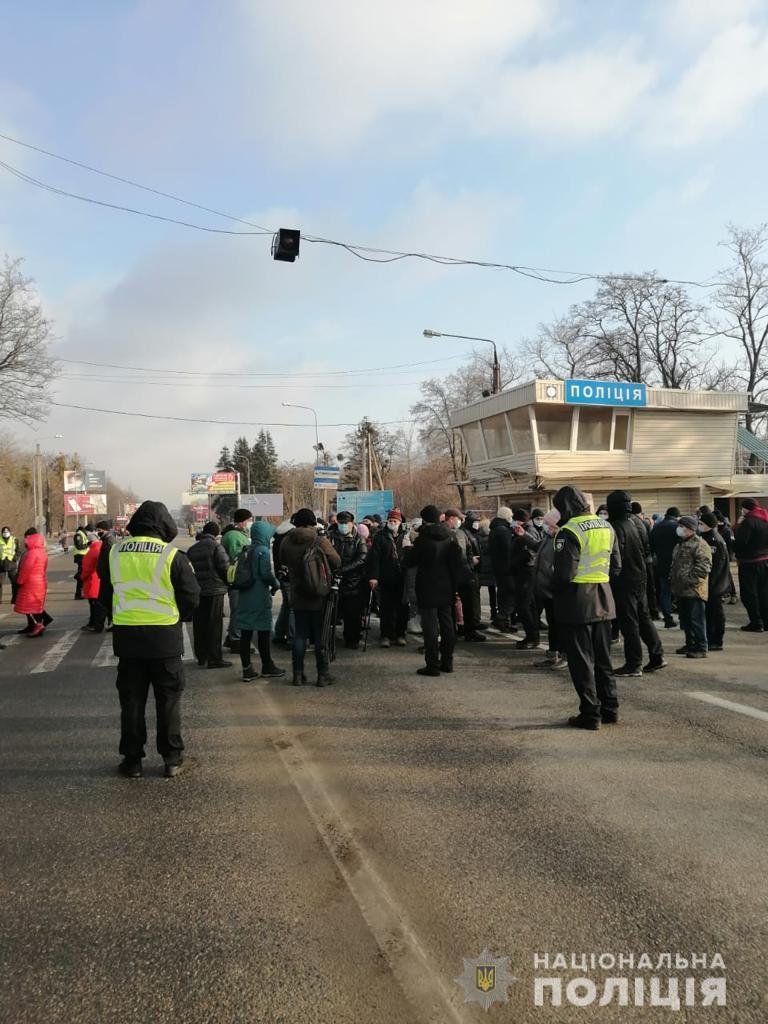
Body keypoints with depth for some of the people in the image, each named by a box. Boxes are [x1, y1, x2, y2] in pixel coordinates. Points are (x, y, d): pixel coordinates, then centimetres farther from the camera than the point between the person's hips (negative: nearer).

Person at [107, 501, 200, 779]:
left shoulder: (115, 553, -1)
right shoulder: (172, 556, -11)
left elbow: (106, 593, 10)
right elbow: (191, 598, -5)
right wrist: (181, 617, 14)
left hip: (126, 636, 3)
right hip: (164, 637, -2)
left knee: (131, 701, 14)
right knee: (168, 700, 10)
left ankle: (132, 760, 21)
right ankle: (173, 760, 16)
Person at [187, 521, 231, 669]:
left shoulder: (192, 549, 11)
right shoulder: (216, 547, -9)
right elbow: (225, 568, -12)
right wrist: (227, 581, 6)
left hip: (197, 591, 6)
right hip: (214, 590, -6)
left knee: (199, 625, 11)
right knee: (214, 625, -2)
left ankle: (201, 656, 17)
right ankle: (214, 658, 0)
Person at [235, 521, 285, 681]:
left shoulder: (246, 550, 9)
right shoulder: (263, 551, -13)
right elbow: (266, 574, -19)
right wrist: (276, 584, -1)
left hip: (245, 598, 7)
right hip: (260, 598, -7)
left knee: (245, 634, 7)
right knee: (264, 633, 5)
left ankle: (247, 670, 12)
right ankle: (267, 667, 16)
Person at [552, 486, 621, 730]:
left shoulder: (570, 531, -17)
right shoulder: (606, 526, 7)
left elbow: (564, 574, -21)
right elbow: (616, 565, 12)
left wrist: (553, 578, -1)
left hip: (576, 602, -7)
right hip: (602, 600, 7)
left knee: (581, 661, 3)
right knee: (602, 658, 17)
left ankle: (590, 714, 8)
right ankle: (610, 708, 24)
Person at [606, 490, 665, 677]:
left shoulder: (617, 527, -20)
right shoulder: (638, 522, 7)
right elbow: (647, 550, 15)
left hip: (625, 580, -8)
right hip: (641, 577, 9)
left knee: (628, 622, -1)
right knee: (644, 617, 17)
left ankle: (634, 664, 5)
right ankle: (657, 656, 22)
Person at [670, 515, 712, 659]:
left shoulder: (700, 545, -11)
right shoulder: (680, 545, 19)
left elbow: (704, 566, -19)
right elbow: (674, 565, 28)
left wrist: (690, 581, -20)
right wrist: (672, 580, 18)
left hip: (694, 590, -9)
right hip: (681, 590, 10)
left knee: (696, 620, -6)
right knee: (685, 619, 16)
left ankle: (701, 648, -1)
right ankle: (690, 644, 27)